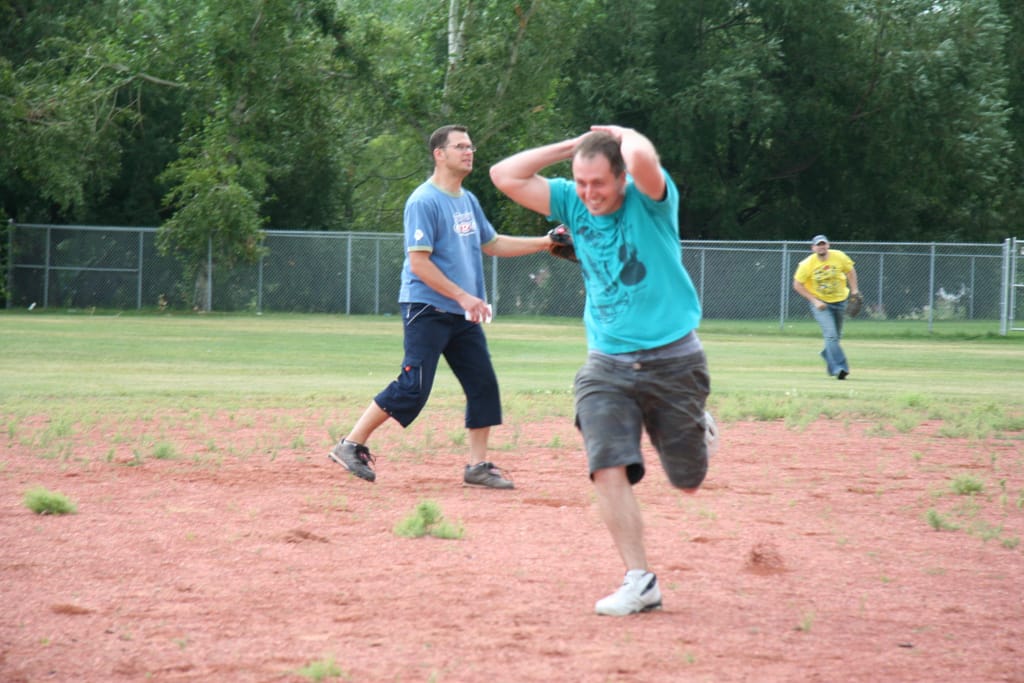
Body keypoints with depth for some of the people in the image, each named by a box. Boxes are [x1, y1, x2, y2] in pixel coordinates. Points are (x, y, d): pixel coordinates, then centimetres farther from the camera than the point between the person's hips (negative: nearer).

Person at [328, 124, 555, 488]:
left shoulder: (468, 200, 15)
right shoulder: (424, 201, -12)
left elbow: (492, 244, 25)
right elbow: (419, 262, -17)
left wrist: (544, 243, 16)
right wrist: (463, 296, -19)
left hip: (463, 314, 8)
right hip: (426, 309, -8)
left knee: (483, 385, 3)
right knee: (412, 389, -13)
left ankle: (478, 465, 11)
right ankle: (351, 445, -2)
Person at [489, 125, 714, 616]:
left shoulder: (650, 199, -10)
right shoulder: (572, 203, 3)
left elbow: (643, 159, -34)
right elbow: (504, 176, -1)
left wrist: (624, 134, -12)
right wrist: (572, 146, -3)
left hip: (673, 360, -3)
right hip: (606, 367, 3)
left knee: (689, 482, 9)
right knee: (608, 470, -15)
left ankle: (695, 421, 44)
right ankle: (640, 581, -10)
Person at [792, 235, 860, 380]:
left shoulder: (839, 257, -11)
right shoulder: (807, 264, -17)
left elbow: (850, 271, 8)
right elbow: (797, 285, -9)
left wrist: (854, 291, -1)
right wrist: (814, 301, -16)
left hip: (839, 301, 3)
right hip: (820, 303, -3)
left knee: (836, 335, 15)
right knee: (831, 334, -20)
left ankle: (828, 355, 45)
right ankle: (839, 368, -22)